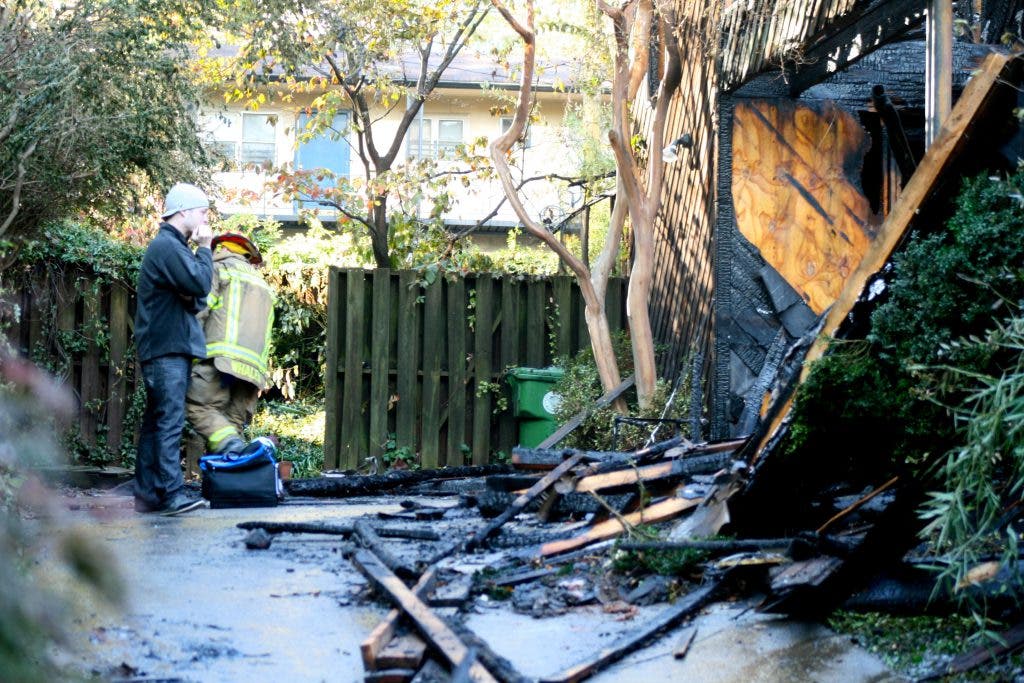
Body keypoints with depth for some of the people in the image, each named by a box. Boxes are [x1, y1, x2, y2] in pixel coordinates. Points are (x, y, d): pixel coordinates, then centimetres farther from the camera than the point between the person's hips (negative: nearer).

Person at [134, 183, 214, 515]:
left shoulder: (170, 245, 22)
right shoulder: (168, 246, -11)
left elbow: (196, 298, 20)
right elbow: (200, 284, -20)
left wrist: (195, 300, -4)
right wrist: (204, 248, -6)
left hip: (167, 347, 10)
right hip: (167, 348, -10)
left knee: (156, 422, 9)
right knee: (170, 420, -14)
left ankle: (147, 494, 11)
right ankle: (171, 493, -18)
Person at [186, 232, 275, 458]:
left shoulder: (219, 269, 12)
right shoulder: (264, 286, 33)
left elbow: (199, 310, -3)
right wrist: (261, 379, 23)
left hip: (223, 355, -6)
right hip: (253, 365, 6)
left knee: (200, 406, -13)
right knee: (234, 420, 3)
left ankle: (228, 443, -36)